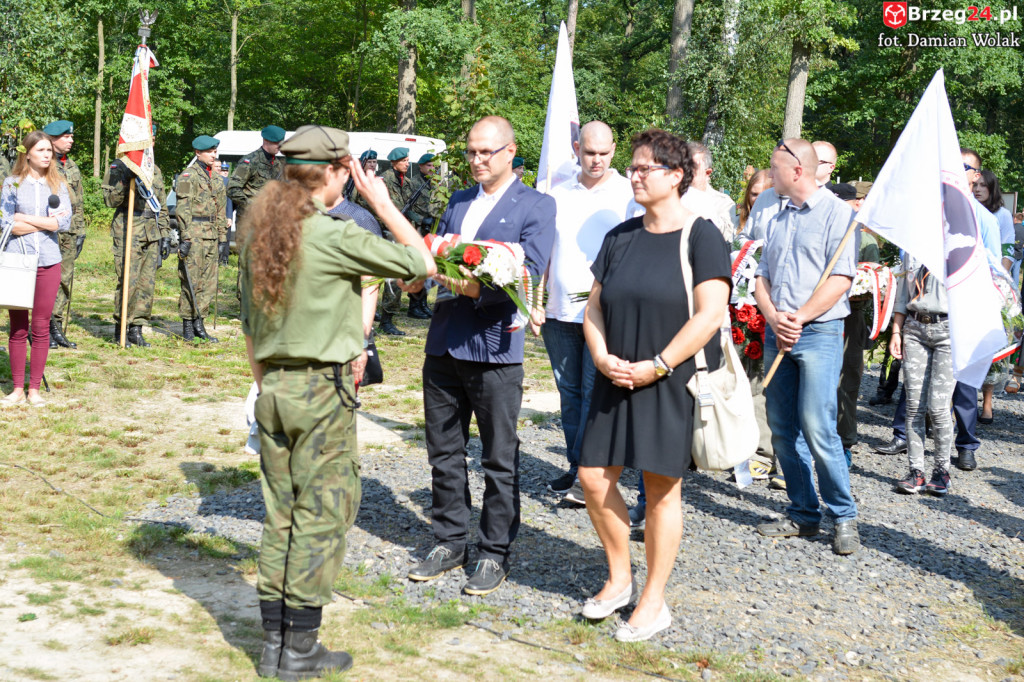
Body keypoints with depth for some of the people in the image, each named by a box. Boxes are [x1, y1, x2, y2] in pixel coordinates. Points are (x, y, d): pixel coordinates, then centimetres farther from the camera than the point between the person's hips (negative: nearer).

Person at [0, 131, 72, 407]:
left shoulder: (58, 185, 7)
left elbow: (65, 222, -7)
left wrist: (26, 219, -9)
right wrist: (46, 222, -7)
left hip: (48, 263, 1)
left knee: (41, 329, 4)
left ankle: (35, 389, 13)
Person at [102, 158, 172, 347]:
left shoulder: (155, 170, 17)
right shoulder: (117, 168, -1)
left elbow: (162, 205, 20)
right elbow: (111, 200, -10)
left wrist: (165, 235, 16)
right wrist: (123, 179, -24)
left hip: (151, 234, 6)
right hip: (128, 232, -6)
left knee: (147, 283, 4)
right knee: (128, 282, -9)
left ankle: (136, 330, 12)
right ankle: (120, 330, 2)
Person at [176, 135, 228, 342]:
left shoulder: (216, 179, 17)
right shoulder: (188, 176, -5)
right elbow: (183, 209, -11)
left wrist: (223, 238, 16)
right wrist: (186, 237, -17)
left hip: (212, 237, 7)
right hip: (194, 235, -7)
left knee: (209, 283, 7)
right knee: (191, 282, -4)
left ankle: (199, 324, 14)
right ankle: (187, 327, 2)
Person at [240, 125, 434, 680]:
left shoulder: (258, 232, 6)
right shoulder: (334, 235, -15)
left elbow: (249, 325, 13)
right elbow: (421, 263, -9)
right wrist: (381, 200, -1)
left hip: (273, 389, 7)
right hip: (323, 390, -7)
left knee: (279, 516, 13)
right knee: (320, 517, 3)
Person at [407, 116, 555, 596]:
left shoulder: (537, 206, -2)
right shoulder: (457, 202, 17)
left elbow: (528, 274, -14)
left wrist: (477, 288, -28)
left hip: (494, 346, -6)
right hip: (444, 341, 6)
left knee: (499, 459, 4)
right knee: (444, 452, 13)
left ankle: (495, 554, 16)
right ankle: (450, 543, 26)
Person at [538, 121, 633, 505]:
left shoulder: (628, 195, 0)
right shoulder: (558, 195, 12)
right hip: (560, 312, 4)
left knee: (594, 395, -5)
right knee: (569, 393, 11)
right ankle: (576, 468, 21)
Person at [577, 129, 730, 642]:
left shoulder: (701, 237, -6)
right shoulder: (620, 238, 12)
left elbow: (709, 315, -14)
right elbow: (595, 306, 13)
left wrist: (656, 366, -17)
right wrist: (603, 358, -6)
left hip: (672, 382, -6)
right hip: (616, 381, 6)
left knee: (662, 488, 2)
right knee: (594, 478, 3)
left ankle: (654, 602, 14)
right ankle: (619, 578, 24)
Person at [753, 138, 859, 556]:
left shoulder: (836, 213, -3)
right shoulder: (778, 220, 19)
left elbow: (840, 279, -11)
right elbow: (762, 277, 14)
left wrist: (799, 318, -15)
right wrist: (774, 318, -5)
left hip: (818, 333, -7)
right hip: (777, 332, 7)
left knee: (817, 430, -12)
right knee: (782, 429, 6)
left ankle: (844, 516, 1)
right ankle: (803, 513, 15)